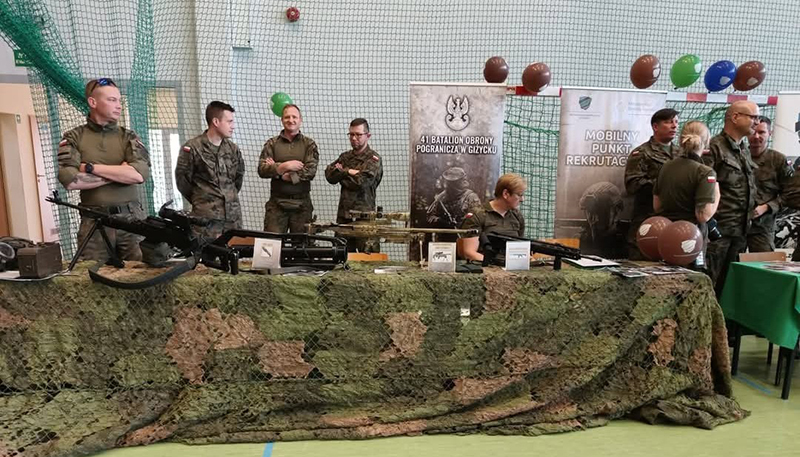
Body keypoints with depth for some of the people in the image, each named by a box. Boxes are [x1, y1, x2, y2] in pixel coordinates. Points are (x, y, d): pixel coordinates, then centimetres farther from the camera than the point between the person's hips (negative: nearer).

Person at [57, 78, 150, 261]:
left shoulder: (128, 136, 7)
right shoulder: (74, 138, 6)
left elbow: (139, 174, -12)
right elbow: (70, 181, -10)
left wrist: (91, 168, -9)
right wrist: (120, 173, -9)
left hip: (132, 218, 0)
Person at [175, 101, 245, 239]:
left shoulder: (233, 148, 12)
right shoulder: (192, 148, -4)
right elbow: (182, 180, 1)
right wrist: (199, 200, 9)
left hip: (234, 214, 5)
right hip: (206, 216, -5)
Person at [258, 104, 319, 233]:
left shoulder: (309, 144, 6)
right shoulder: (272, 143, 9)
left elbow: (311, 171, -8)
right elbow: (262, 170, -1)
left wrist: (276, 170, -8)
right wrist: (285, 166, -15)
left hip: (302, 203, 0)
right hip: (276, 202, 0)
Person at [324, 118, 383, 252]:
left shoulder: (373, 159, -4)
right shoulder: (345, 156, 15)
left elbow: (361, 182, -17)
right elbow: (329, 174, 2)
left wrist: (342, 172, -1)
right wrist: (348, 172, -11)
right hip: (343, 214, 6)